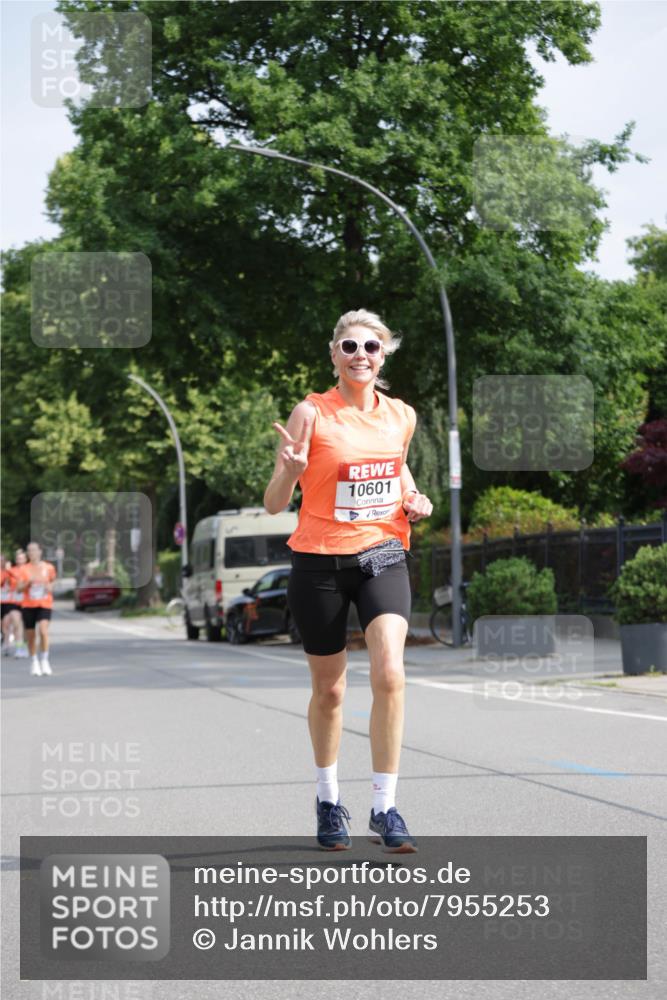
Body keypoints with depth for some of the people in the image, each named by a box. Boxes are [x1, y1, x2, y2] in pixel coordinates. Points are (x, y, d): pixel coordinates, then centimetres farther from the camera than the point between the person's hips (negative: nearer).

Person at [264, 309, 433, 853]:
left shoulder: (401, 416, 5)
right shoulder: (311, 412, -8)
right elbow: (274, 503, -7)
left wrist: (413, 499, 5)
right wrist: (290, 471, -28)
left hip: (383, 557, 2)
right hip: (320, 563, -2)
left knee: (389, 674, -18)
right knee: (329, 689, 9)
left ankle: (385, 808, -10)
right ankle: (329, 800, 31)